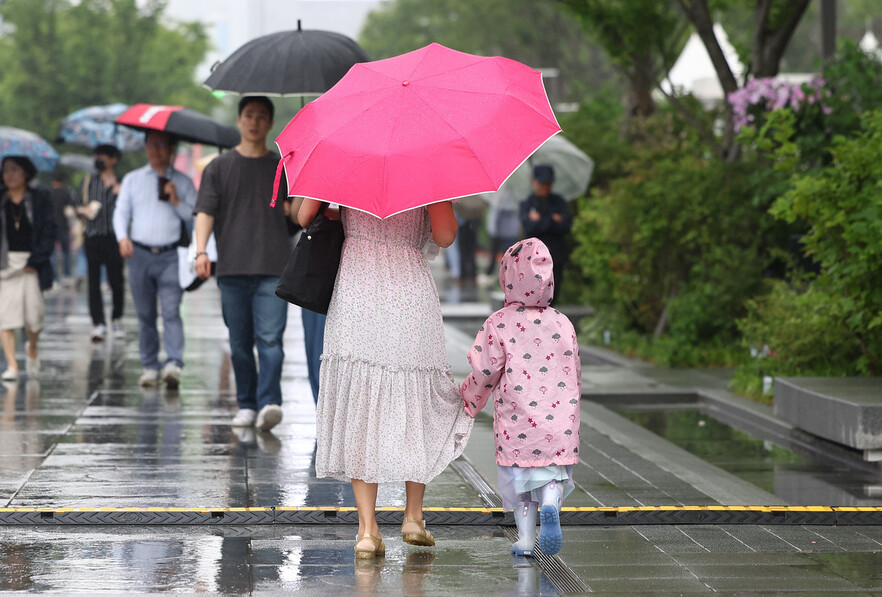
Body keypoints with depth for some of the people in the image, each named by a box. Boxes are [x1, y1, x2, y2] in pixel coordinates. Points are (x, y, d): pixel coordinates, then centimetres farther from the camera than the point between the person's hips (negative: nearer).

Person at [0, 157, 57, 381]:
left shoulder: (40, 199, 4)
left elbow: (48, 233, -1)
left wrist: (36, 261, -11)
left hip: (32, 265, -1)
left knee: (33, 314, -2)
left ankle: (32, 349, 30)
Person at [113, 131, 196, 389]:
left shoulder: (182, 182, 9)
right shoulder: (132, 179, 14)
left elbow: (195, 217, 5)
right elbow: (121, 212, 10)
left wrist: (176, 202, -10)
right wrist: (122, 237, -8)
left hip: (170, 255, -2)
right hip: (140, 252, 2)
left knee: (171, 311, -15)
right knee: (145, 314, 5)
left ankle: (174, 363, -23)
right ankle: (150, 367, 12)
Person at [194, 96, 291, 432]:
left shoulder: (282, 167, 12)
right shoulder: (219, 168, 11)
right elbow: (205, 211, 2)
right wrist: (201, 250, -13)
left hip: (272, 269, -1)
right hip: (232, 269, 1)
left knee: (270, 339, -14)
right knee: (240, 343, 5)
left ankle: (269, 404, -21)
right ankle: (246, 405, 14)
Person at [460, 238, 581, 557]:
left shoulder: (499, 324, -6)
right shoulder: (562, 324, 4)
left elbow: (486, 372, -7)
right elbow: (574, 375, 10)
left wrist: (468, 399, 12)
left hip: (516, 421, -1)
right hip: (559, 421, 1)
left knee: (519, 480, 12)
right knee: (554, 472, 12)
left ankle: (525, 539, 7)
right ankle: (551, 501, -20)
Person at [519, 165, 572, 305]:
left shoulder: (559, 202, 12)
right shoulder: (527, 204, 5)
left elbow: (566, 226, -3)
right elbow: (530, 228, -11)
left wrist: (540, 221, -6)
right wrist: (553, 221, -7)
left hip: (556, 259, 3)